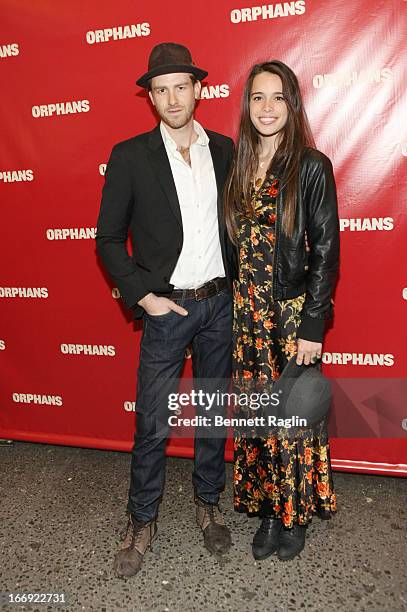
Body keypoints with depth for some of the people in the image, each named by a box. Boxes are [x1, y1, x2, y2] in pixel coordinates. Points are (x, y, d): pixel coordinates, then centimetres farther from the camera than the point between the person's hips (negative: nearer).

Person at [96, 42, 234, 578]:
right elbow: (109, 238, -2)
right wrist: (143, 296, -9)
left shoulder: (224, 150, 6)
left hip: (220, 303, 3)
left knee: (213, 413, 15)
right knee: (152, 425, 4)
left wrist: (237, 280, 3)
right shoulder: (129, 156, -3)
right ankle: (142, 523, 27)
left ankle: (208, 504, 36)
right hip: (167, 308, -3)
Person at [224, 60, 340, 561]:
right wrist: (237, 308, 6)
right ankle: (269, 510, 33)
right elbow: (234, 243, 10)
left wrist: (313, 326, -12)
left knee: (293, 417, 8)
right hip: (246, 313, 5)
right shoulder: (237, 165, 8)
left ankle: (297, 514, 31)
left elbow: (326, 251, -9)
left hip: (293, 313, -4)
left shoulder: (311, 166, -6)